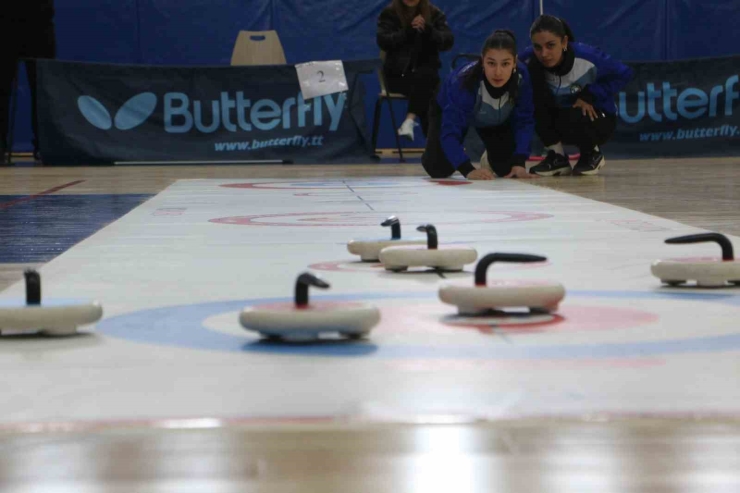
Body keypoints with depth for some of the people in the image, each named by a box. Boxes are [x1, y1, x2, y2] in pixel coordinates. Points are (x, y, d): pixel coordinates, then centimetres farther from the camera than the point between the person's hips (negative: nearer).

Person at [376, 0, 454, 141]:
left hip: (426, 72, 1)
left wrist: (428, 30, -22)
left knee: (422, 76, -37)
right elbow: (383, 41, -10)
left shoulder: (434, 14, 6)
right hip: (398, 73, -1)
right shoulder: (389, 14, 3)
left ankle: (410, 120, -45)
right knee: (424, 91, -32)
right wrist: (407, 31, -23)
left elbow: (448, 42, -4)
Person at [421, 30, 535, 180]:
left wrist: (519, 163, -35)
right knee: (439, 169, -14)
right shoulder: (464, 81, -44)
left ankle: (491, 155, 27)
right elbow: (450, 131, -44)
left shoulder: (522, 76, -36)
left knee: (507, 167, -9)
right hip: (449, 111, -2)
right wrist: (468, 170, -56)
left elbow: (524, 121, -24)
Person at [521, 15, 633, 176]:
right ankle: (557, 156, -8)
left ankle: (592, 154, -1)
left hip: (595, 117, -3)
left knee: (570, 121, -37)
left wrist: (589, 95, -22)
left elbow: (624, 74, -15)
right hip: (555, 119, 3)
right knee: (534, 101, -27)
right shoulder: (529, 60, -22)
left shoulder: (587, 57, -28)